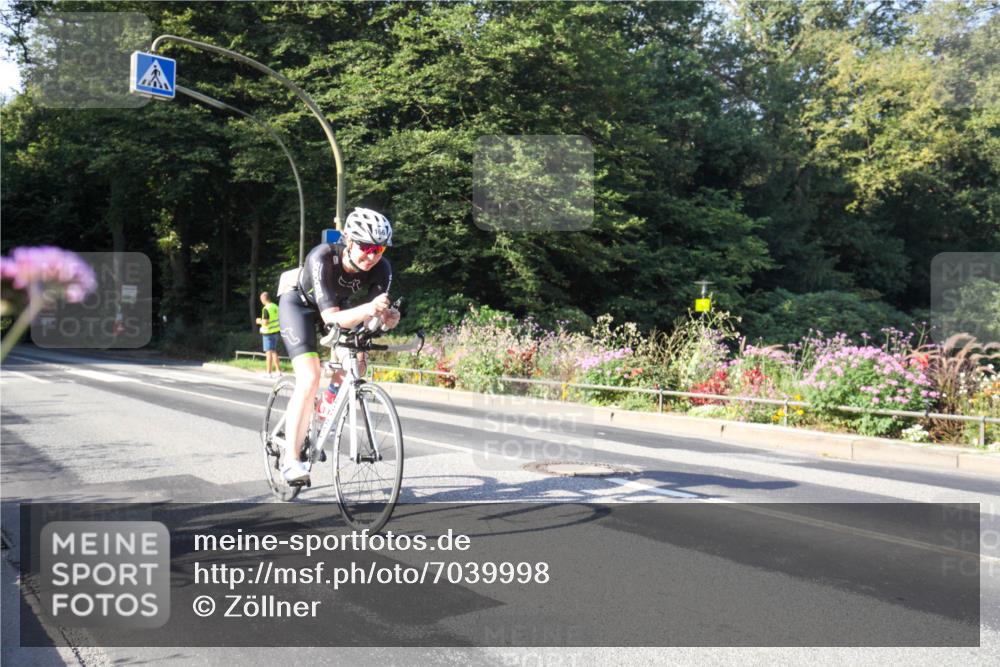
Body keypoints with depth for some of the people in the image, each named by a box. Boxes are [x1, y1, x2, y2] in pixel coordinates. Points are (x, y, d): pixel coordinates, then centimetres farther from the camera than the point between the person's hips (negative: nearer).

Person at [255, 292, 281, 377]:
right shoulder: (275, 306, 5)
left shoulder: (266, 309, -19)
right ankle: (278, 370, 19)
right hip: (276, 331, 8)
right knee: (274, 351, 17)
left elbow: (265, 322, -24)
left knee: (269, 352, -3)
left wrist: (259, 321, -3)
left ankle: (268, 372, 0)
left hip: (268, 333, -8)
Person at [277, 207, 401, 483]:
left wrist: (388, 317, -50)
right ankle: (291, 460, -14)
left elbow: (378, 315, -26)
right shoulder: (323, 258, -38)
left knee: (355, 362, -15)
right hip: (299, 304, -5)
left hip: (337, 305, 5)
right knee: (310, 379, -21)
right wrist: (366, 310, -61)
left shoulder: (381, 268, -26)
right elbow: (330, 317, -44)